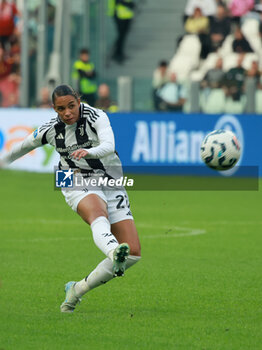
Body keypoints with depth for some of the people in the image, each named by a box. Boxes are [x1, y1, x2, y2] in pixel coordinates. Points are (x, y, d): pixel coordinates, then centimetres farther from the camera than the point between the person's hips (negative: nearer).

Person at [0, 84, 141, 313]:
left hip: (112, 186, 1)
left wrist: (89, 152, -49)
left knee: (133, 253, -9)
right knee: (98, 214, -40)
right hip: (78, 183, -1)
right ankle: (114, 252, -75)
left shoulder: (97, 117, -9)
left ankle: (78, 289, 4)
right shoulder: (50, 130, 0)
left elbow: (109, 145, -28)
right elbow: (24, 146, 21)